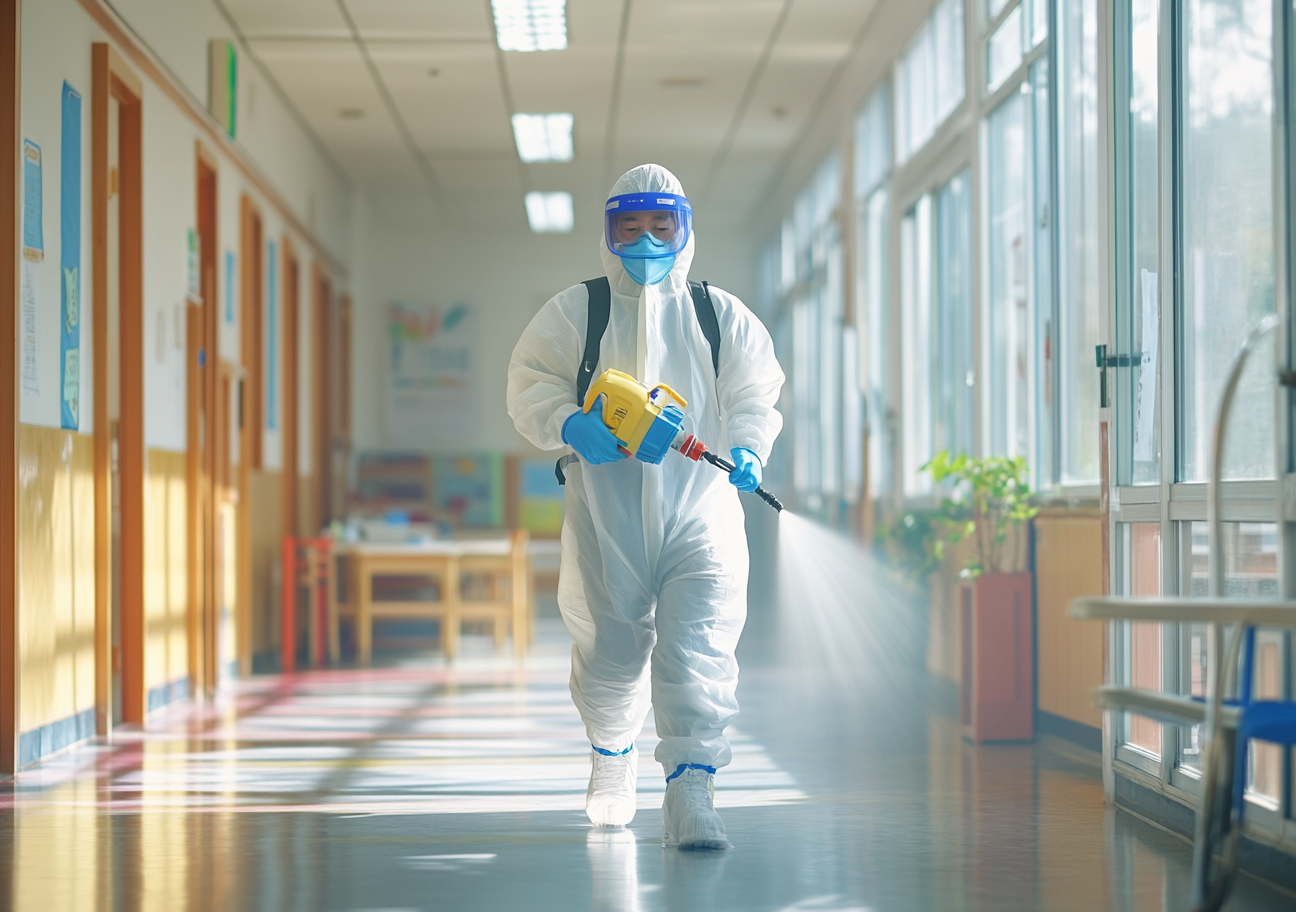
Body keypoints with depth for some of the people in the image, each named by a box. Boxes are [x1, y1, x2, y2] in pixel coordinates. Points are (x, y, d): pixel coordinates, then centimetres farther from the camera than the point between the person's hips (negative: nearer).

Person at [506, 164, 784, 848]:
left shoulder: (722, 316, 14)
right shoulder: (573, 312, 11)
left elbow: (757, 393, 14)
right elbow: (529, 384, 6)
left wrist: (747, 447, -7)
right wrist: (569, 424, -14)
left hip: (699, 506, 0)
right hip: (606, 510, 0)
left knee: (698, 648, -14)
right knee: (610, 650, 6)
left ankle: (689, 797, -16)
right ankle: (612, 755, 35)